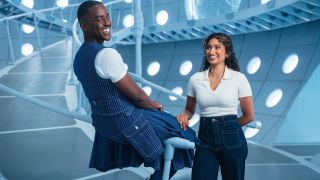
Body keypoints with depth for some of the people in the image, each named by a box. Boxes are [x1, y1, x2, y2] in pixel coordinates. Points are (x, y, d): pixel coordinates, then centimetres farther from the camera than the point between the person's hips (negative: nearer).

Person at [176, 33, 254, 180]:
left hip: (231, 138, -1)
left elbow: (248, 116, 2)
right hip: (205, 139, 2)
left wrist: (227, 125, 9)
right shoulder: (195, 79, 2)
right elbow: (190, 109, 14)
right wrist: (184, 116, -6)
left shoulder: (238, 78, -5)